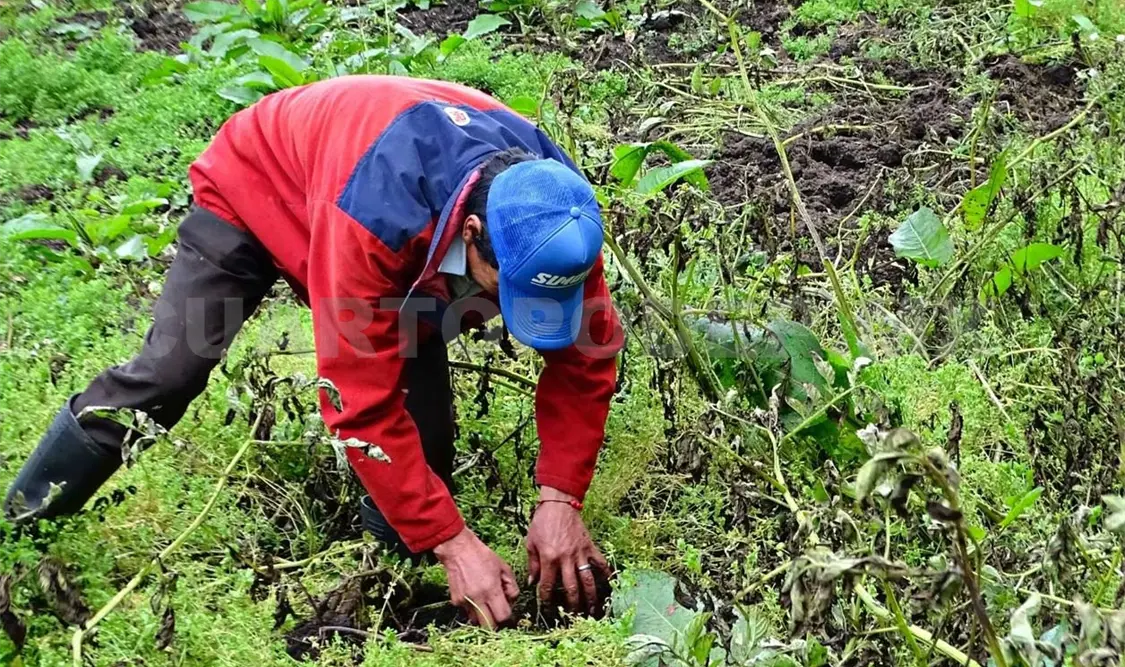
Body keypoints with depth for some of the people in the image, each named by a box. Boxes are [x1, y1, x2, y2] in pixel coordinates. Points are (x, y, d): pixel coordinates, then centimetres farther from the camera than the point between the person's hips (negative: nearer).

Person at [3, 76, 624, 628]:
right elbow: (363, 402, -42)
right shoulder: (378, 212, -49)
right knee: (167, 372, -9)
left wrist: (560, 499, -26)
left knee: (424, 403, -12)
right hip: (254, 188, -5)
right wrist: (453, 540, -39)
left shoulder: (555, 206, -31)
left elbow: (586, 354, -18)